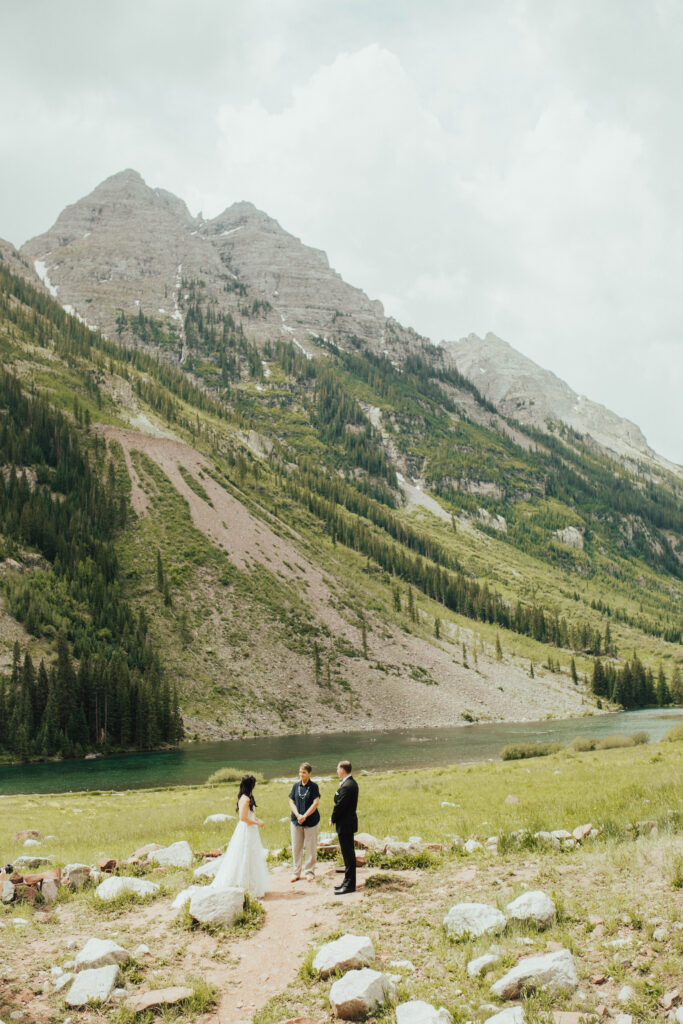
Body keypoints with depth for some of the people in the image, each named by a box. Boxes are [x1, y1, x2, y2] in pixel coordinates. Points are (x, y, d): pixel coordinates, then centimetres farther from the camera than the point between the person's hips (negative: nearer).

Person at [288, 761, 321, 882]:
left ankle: (309, 872, 17)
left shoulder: (313, 786, -6)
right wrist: (298, 815, -12)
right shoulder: (296, 786, 4)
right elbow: (291, 802, 3)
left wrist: (305, 816, -16)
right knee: (296, 847, 8)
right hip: (296, 821, 3)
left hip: (311, 821, -3)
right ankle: (296, 872, 18)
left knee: (310, 848, 4)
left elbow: (315, 803, -12)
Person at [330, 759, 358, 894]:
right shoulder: (352, 783, 11)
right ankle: (348, 882, 24)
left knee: (348, 854, -5)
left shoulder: (347, 786, -22)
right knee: (348, 854, 16)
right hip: (348, 822, 11)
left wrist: (333, 819, -7)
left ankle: (350, 884, 0)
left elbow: (340, 806, -19)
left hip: (345, 824, -11)